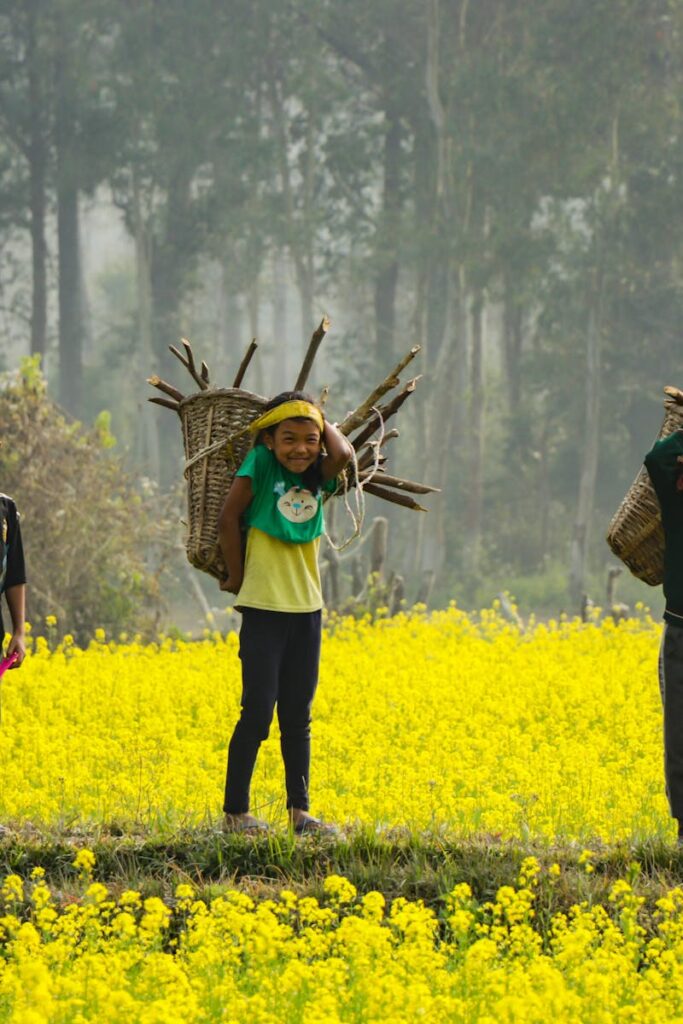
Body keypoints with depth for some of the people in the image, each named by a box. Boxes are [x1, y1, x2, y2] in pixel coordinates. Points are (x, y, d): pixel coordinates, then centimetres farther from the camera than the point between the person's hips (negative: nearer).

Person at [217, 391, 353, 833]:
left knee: (298, 717, 9)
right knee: (258, 713, -5)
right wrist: (237, 577, -4)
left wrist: (322, 422, -1)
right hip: (263, 609, -5)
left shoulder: (318, 475, 4)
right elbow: (228, 520, -7)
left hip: (306, 610, 5)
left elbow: (343, 454, -17)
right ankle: (236, 811, 2)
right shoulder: (260, 465, -7)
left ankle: (300, 810, 15)